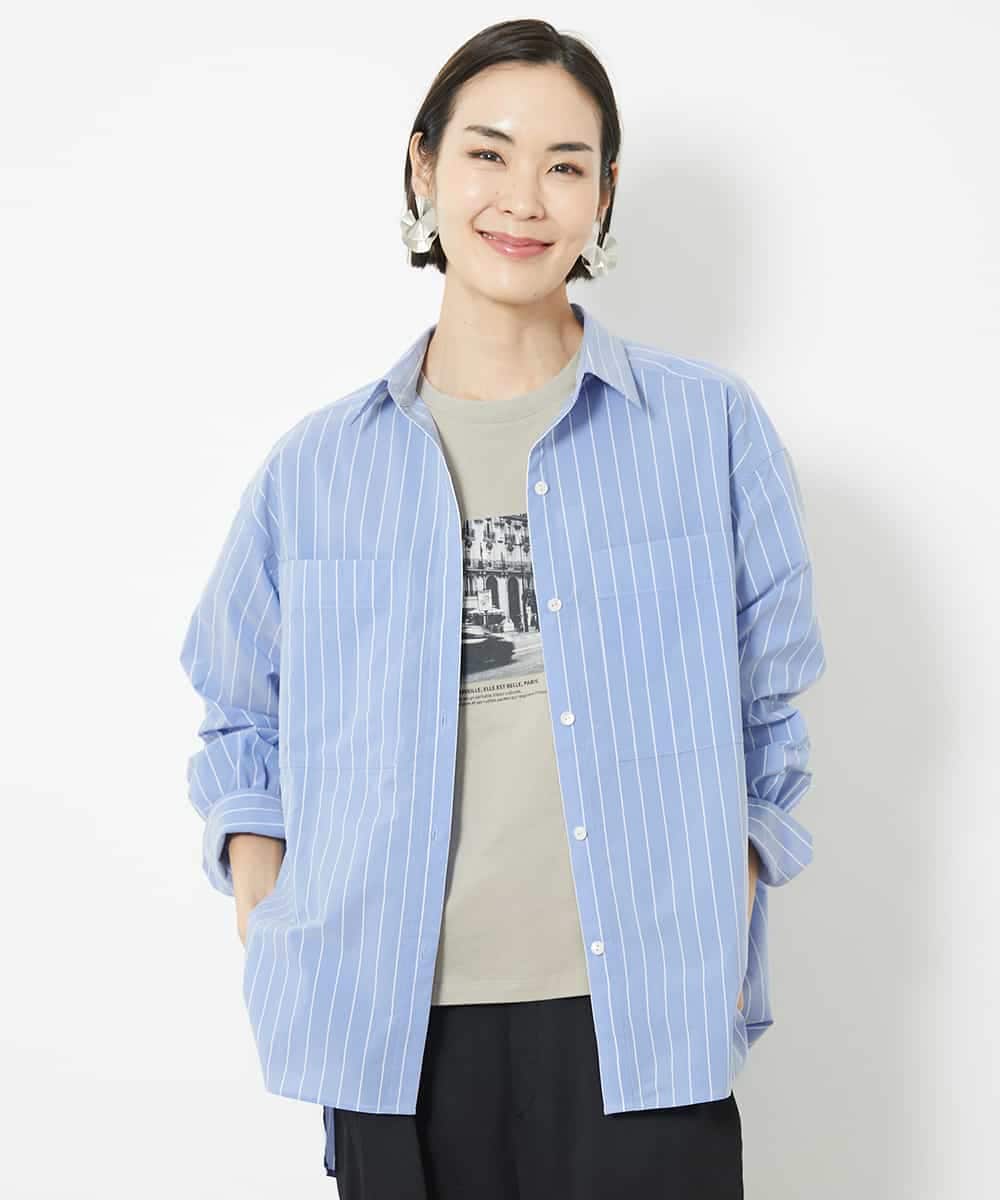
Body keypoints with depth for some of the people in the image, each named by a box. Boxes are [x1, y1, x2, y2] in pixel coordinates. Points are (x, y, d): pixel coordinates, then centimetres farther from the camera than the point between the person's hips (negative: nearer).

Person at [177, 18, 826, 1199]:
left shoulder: (714, 430, 2)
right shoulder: (317, 465, 5)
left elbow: (765, 726, 7)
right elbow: (243, 727, 14)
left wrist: (721, 945, -2)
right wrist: (272, 946, 1)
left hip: (643, 1032, -1)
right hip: (394, 1035, 1)